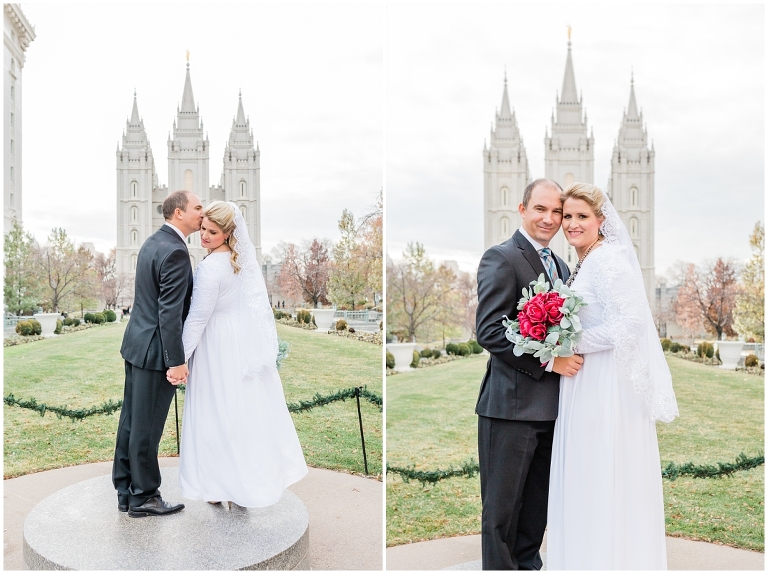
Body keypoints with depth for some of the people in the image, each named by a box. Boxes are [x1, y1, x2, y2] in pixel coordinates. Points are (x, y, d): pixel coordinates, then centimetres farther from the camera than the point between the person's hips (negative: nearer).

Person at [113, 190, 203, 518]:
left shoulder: (153, 242, 11)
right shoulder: (175, 251, -19)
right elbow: (170, 312, -23)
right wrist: (176, 361, -20)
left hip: (136, 343, 10)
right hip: (155, 350, -10)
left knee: (131, 420, 16)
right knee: (147, 427, 3)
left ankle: (125, 492, 29)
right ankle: (143, 497, 18)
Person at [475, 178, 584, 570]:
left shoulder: (561, 266, 16)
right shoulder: (501, 258, -10)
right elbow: (489, 332, -18)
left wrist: (570, 357, 3)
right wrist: (548, 361, -19)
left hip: (551, 406, 8)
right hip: (512, 405, -8)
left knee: (538, 505, 20)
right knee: (503, 507, 6)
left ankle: (528, 563, 37)